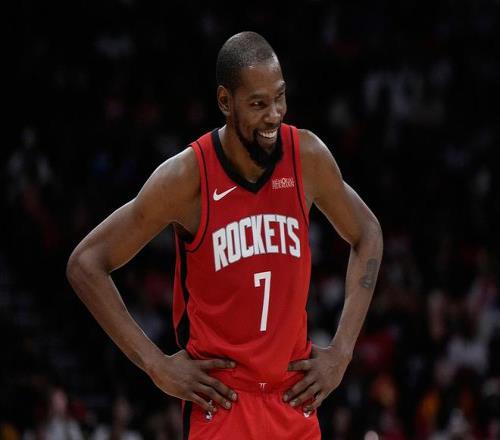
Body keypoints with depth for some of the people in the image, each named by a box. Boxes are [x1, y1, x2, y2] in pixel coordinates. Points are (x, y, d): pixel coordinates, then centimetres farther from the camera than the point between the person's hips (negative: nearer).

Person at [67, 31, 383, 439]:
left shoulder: (307, 157, -3)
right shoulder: (187, 176, -13)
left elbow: (366, 234, 14)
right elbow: (86, 263, -9)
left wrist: (341, 352, 6)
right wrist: (157, 365, -11)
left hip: (295, 394, 4)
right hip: (221, 399, -4)